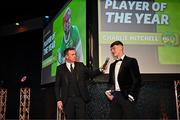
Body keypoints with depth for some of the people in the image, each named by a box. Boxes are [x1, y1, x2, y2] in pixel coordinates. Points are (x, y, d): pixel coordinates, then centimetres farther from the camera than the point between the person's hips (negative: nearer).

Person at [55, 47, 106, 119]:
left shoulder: (81, 65, 10)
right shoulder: (60, 68, 5)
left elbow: (91, 74, 4)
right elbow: (57, 86, 4)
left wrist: (100, 69, -14)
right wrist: (58, 100, -4)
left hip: (80, 98, 1)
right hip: (68, 100, 0)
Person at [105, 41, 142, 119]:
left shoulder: (131, 61, 0)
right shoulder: (112, 65, 20)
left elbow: (137, 80, -7)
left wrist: (131, 96, -13)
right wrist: (108, 92, 5)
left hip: (126, 97, -5)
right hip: (114, 97, 6)